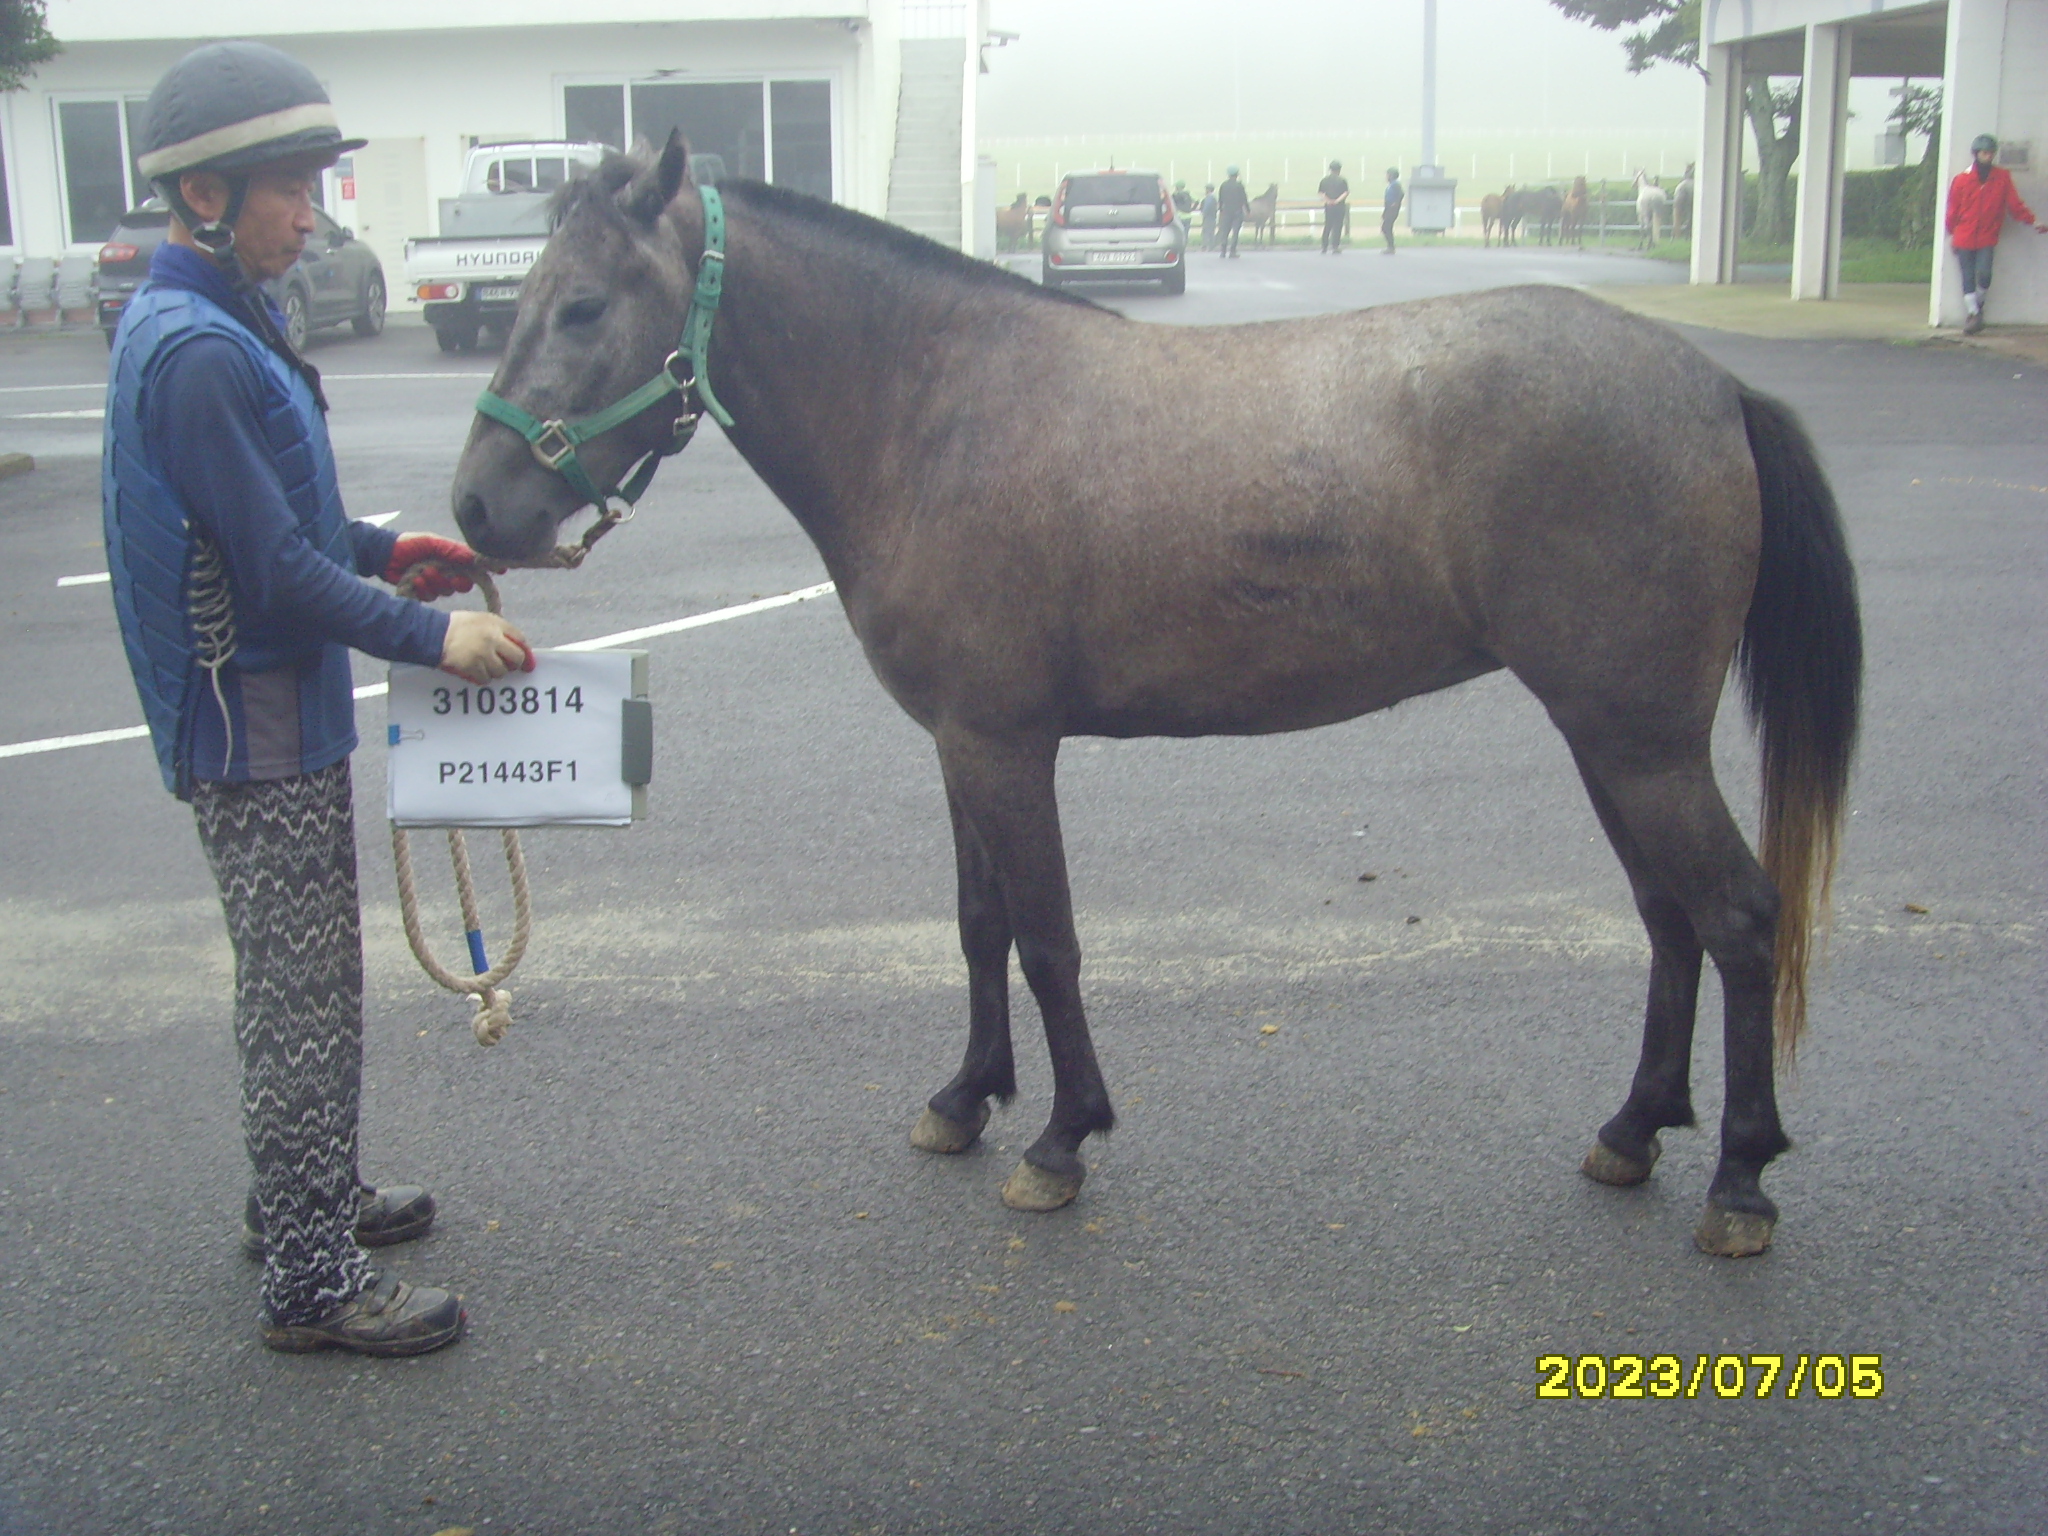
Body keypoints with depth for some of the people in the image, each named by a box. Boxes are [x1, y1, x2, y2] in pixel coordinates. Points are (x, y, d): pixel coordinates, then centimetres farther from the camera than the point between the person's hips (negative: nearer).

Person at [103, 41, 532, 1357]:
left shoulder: (211, 328, 10)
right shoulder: (199, 355, -22)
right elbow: (276, 573, -24)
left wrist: (387, 549, 11)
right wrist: (433, 635, -18)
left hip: (277, 718, 10)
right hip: (259, 730, -10)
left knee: (301, 984, 21)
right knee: (306, 998, -2)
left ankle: (307, 1196, 37)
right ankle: (311, 1281, 9)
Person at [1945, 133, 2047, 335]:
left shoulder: (2003, 177, 1)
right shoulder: (1961, 180, -1)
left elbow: (2015, 204, 1)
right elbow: (1953, 210, 6)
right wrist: (1952, 233, 6)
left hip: (1987, 238, 0)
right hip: (1964, 239, 0)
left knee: (1984, 275, -13)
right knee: (1968, 279, 0)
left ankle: (1977, 308, 11)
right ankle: (1973, 313, 10)